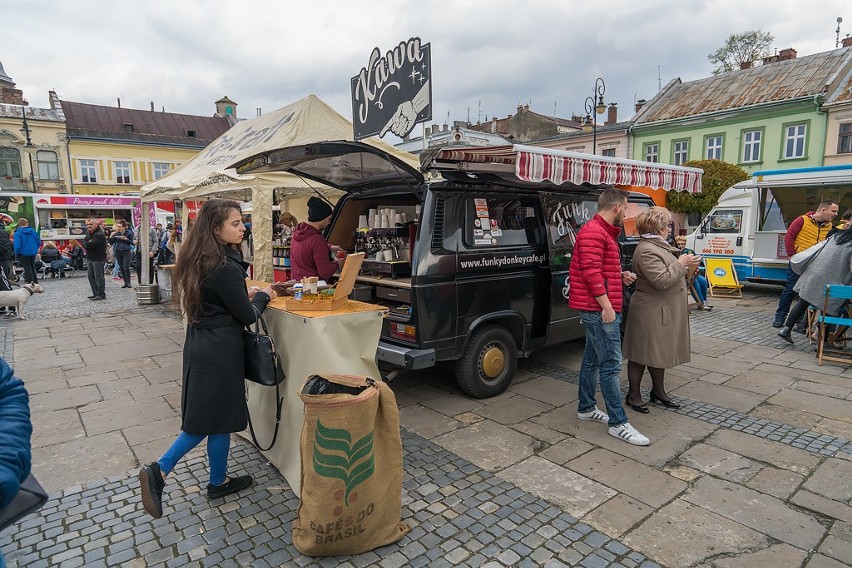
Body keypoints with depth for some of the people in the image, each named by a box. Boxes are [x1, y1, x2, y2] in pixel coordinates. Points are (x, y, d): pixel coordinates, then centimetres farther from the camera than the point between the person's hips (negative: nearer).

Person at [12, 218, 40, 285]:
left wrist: (16, 253, -4)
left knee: (27, 268, 2)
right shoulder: (33, 232, -1)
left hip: (23, 253, -4)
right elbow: (39, 243, 3)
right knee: (32, 267, 17)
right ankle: (35, 282, 20)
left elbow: (17, 245, -19)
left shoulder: (18, 233, -13)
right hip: (33, 253, 4)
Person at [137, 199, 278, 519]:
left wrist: (242, 295, 11)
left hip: (200, 345, 9)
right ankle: (218, 483, 22)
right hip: (220, 352, -8)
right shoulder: (226, 267, -23)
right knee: (218, 419, 7)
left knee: (204, 417, 19)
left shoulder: (198, 261, 4)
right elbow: (248, 316, -15)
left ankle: (159, 472, 23)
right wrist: (263, 296, 2)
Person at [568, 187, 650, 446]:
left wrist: (621, 275, 13)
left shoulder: (603, 232, 20)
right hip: (600, 309, -11)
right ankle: (618, 423, 0)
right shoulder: (593, 232, -15)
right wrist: (606, 306, -22)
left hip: (596, 310, 11)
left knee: (592, 359, 17)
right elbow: (591, 272, -22)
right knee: (611, 364, -7)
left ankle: (586, 407, 28)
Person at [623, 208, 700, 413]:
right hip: (650, 313, -10)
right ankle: (633, 395, 14)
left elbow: (669, 270, 21)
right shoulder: (646, 251, -22)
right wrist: (681, 264, -16)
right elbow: (662, 280, -26)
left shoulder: (658, 245, 12)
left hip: (663, 311, 10)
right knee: (642, 354, 2)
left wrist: (686, 263, 7)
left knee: (659, 352, 19)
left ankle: (658, 391, 33)